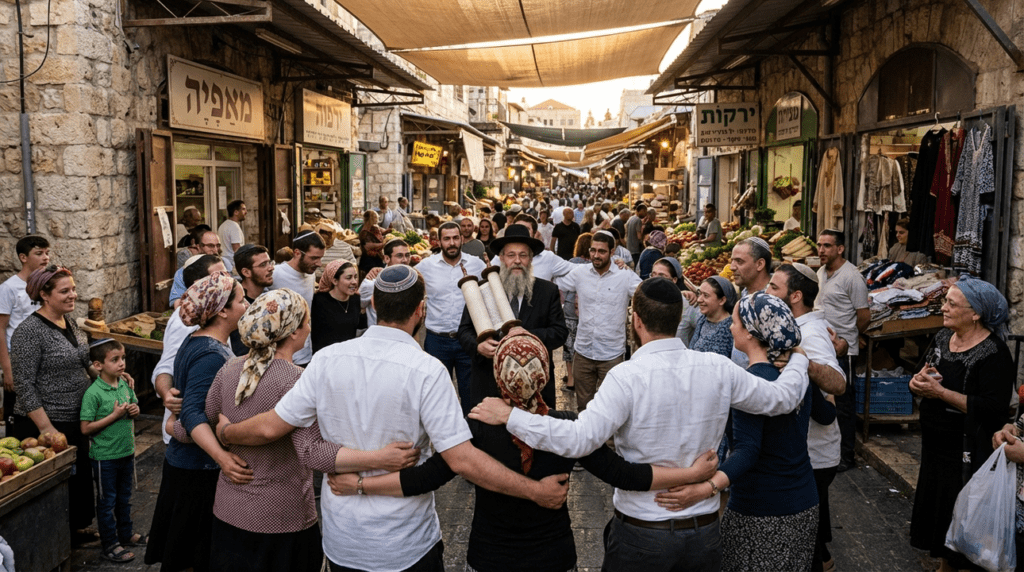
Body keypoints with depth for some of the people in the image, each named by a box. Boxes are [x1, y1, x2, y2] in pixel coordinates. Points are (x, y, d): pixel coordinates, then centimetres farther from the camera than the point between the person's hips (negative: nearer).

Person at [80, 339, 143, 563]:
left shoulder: (125, 385, 0)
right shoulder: (93, 393, -19)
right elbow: (86, 428, -19)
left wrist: (135, 410, -6)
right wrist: (115, 415, -23)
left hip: (127, 452, 6)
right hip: (104, 457, -6)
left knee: (124, 498, 21)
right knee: (107, 501, 9)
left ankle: (126, 534, 38)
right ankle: (110, 544, 21)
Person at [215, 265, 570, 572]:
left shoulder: (327, 359, -9)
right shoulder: (427, 371, -20)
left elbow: (271, 427, -4)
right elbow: (461, 459, -24)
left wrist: (226, 433, 16)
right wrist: (536, 491, -17)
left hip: (340, 540, 4)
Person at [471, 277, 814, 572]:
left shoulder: (628, 377, -21)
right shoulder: (719, 369, -8)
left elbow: (579, 439, -27)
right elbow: (783, 398, 5)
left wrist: (509, 416, -21)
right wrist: (799, 359, 24)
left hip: (641, 533, -3)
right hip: (705, 530, 4)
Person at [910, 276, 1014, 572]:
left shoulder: (994, 353, -18)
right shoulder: (944, 337, 5)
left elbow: (994, 408, -26)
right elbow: (925, 379, 14)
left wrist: (941, 392, -25)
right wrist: (919, 381, -9)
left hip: (968, 455, -8)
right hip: (936, 445, 8)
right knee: (936, 506, 18)